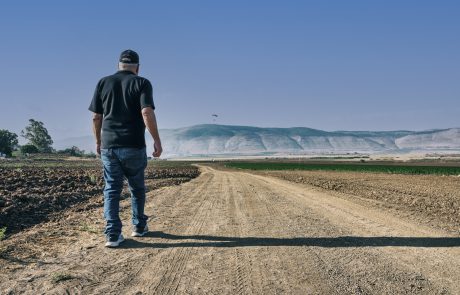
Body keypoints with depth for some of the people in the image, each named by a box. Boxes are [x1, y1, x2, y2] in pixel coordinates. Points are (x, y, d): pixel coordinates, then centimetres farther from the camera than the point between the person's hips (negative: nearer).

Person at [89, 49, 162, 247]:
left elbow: (96, 117, 7)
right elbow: (147, 113, -16)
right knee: (137, 188, 15)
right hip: (133, 146, -2)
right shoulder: (142, 83, -3)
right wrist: (157, 140, -11)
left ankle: (112, 234, 1)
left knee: (111, 189, 6)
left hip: (108, 146, 2)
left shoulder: (103, 82, 7)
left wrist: (98, 141, 18)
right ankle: (139, 226, 28)